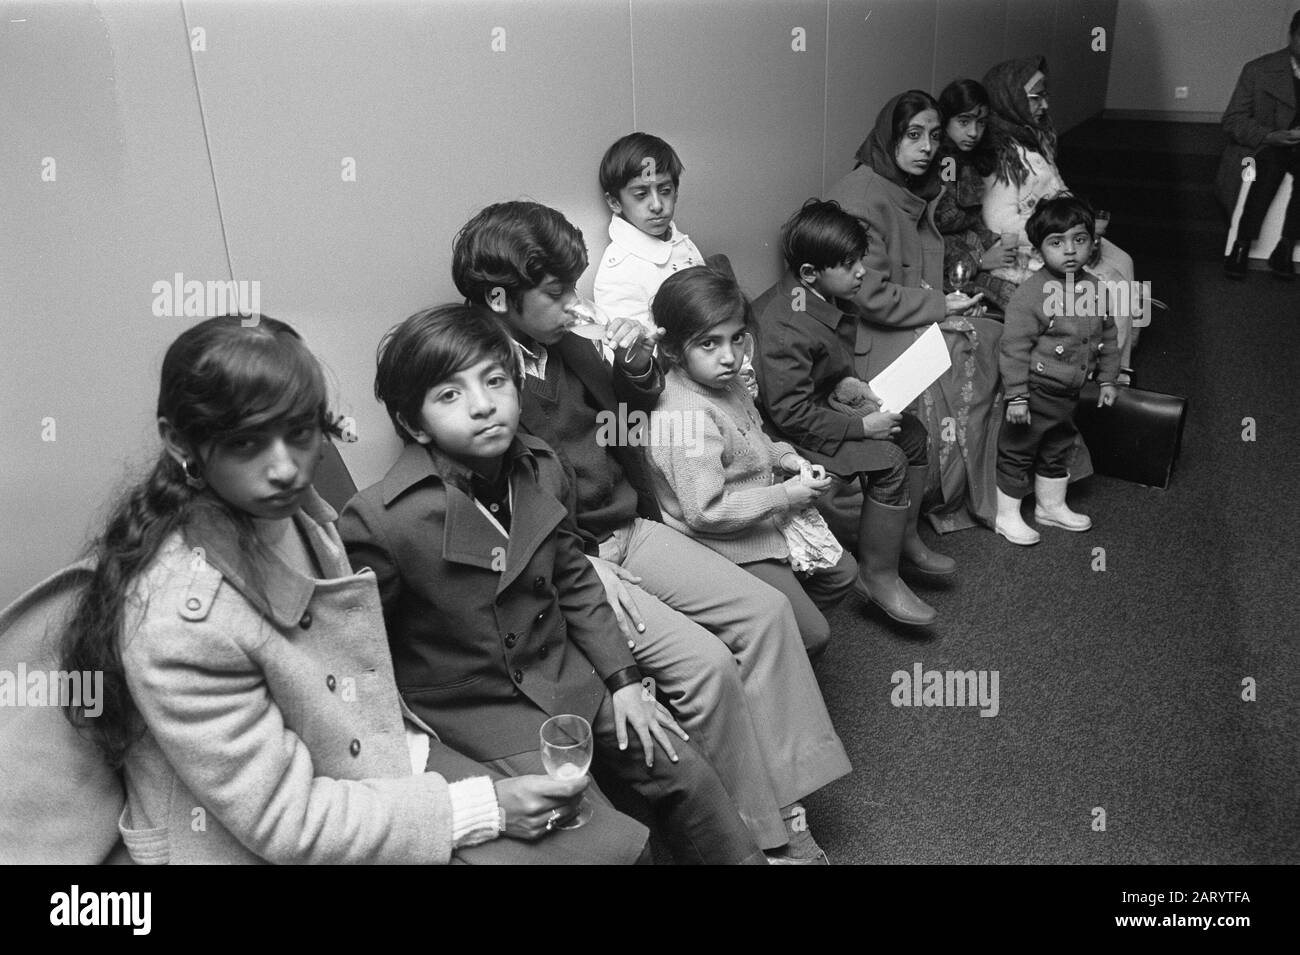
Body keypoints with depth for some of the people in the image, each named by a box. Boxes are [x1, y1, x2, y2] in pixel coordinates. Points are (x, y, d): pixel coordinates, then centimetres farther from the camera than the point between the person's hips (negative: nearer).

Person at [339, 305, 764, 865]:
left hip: (563, 674, 5)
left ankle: (745, 855, 28)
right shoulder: (378, 521, -25)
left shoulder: (542, 469, -7)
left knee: (686, 775, 5)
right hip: (470, 706, -5)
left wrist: (622, 680, 5)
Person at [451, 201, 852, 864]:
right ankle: (765, 836, 1)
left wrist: (638, 367, 0)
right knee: (706, 663, -21)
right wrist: (589, 569, -24)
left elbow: (631, 408, 22)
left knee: (765, 611, -3)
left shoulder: (560, 343, 6)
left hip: (625, 528, 9)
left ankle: (783, 796, 4)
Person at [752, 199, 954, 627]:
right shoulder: (784, 327, -30)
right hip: (788, 433, -11)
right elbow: (791, 413, -30)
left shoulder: (827, 300, 2)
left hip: (822, 405, 11)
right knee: (886, 461, -22)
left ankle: (905, 538, 25)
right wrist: (862, 426, -24)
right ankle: (878, 576, -8)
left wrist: (857, 387, 3)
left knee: (911, 432, 11)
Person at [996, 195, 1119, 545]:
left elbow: (1107, 336, 14)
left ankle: (1052, 505, 40)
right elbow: (1014, 348, -21)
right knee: (1017, 452, 4)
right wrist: (1016, 397, -21)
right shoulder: (1030, 293, -21)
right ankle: (1006, 515, 18)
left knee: (1058, 450, 22)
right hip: (1036, 391, -7)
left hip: (1069, 393, 7)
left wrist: (1107, 379, 13)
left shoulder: (1095, 289, 1)